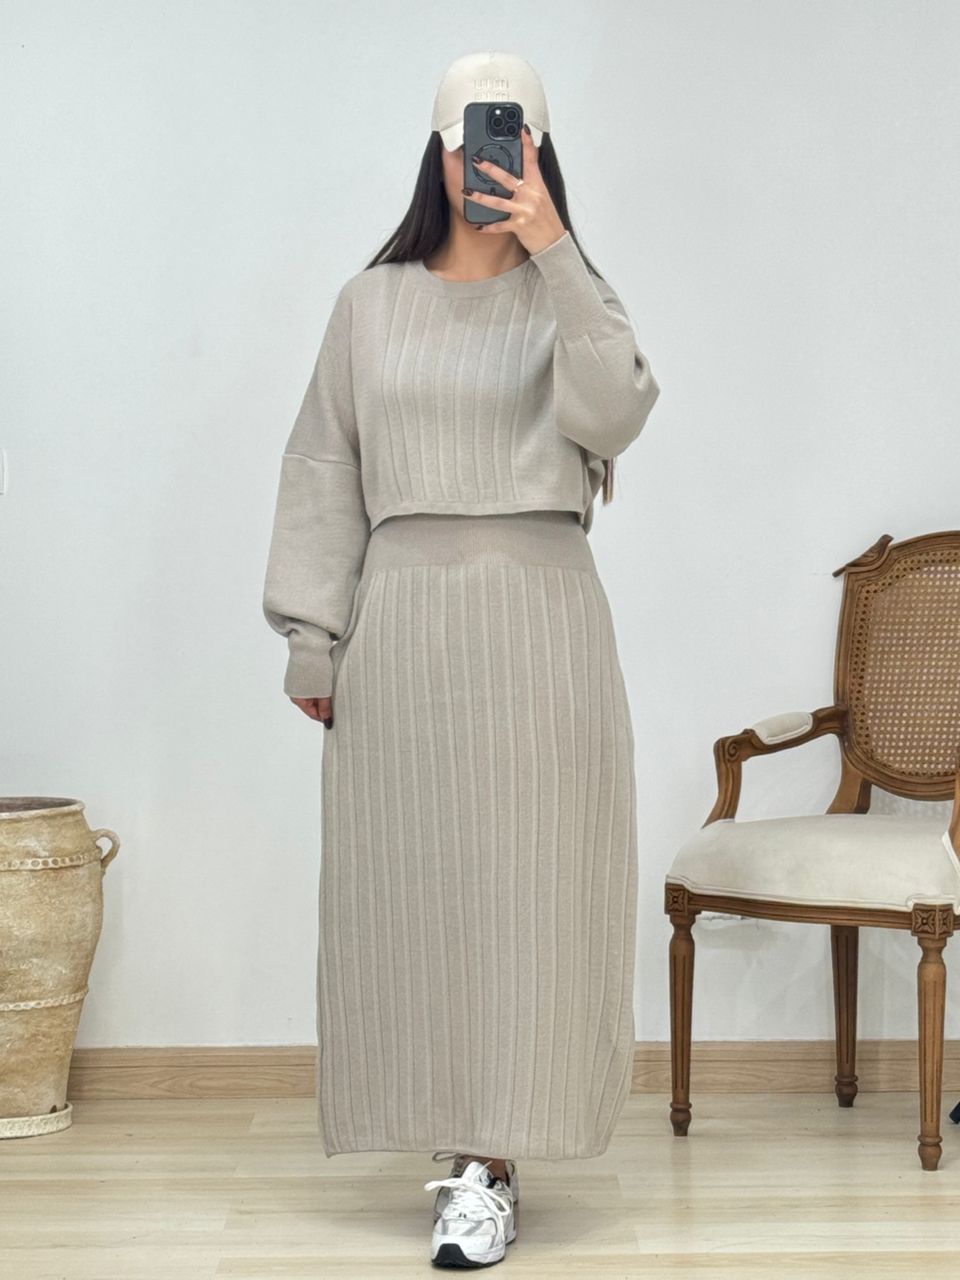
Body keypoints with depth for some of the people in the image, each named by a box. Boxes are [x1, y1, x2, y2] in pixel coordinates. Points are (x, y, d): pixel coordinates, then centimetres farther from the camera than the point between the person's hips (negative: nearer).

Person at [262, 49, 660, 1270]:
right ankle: (467, 1145, 14)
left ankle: (491, 1163, 1)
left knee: (525, 878, -3)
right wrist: (311, 635, 3)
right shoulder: (371, 304, 10)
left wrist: (554, 253, -18)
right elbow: (323, 475, 9)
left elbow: (615, 414, -13)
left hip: (538, 615, -1)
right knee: (410, 880, 2)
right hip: (405, 611, 2)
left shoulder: (569, 297, 7)